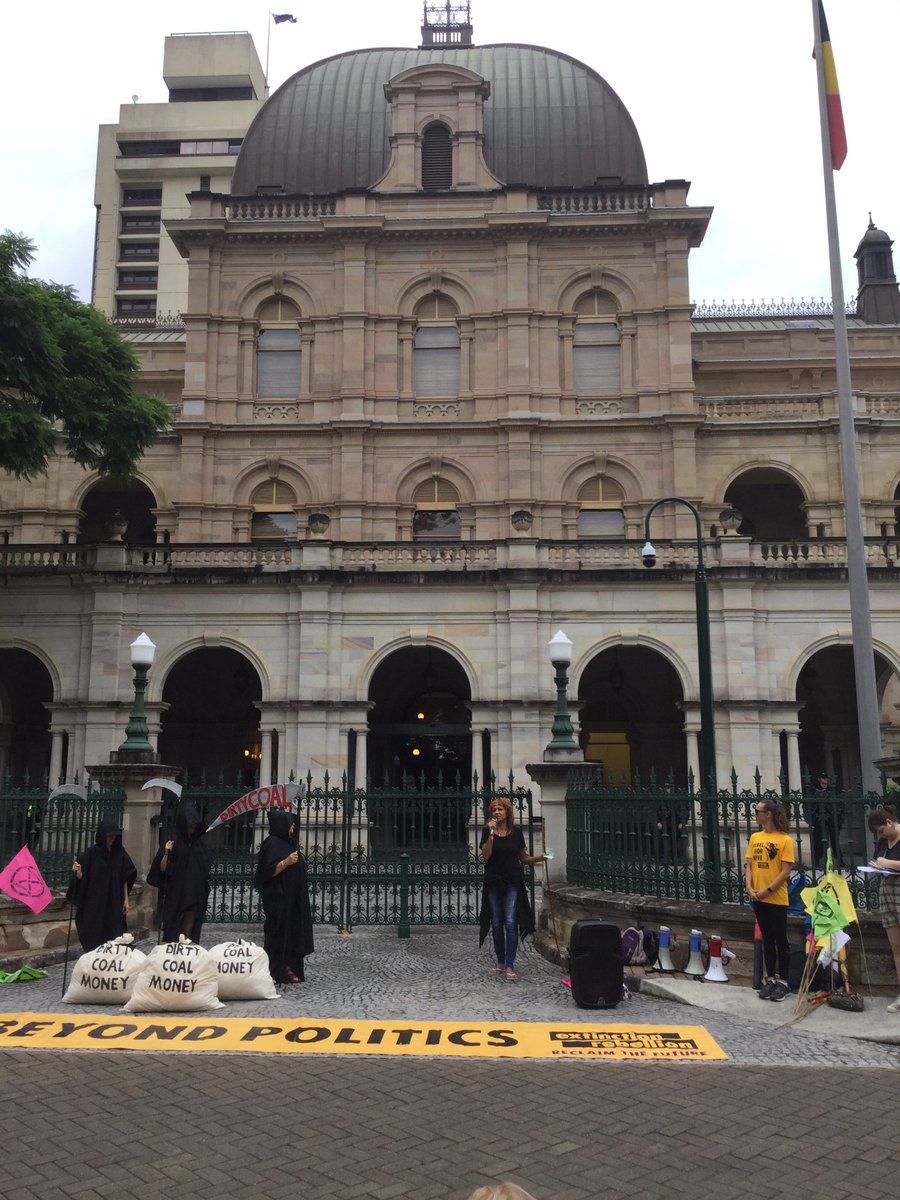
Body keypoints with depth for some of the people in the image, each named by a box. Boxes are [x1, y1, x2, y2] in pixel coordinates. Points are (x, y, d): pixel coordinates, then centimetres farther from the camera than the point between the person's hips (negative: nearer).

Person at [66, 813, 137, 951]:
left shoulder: (120, 852, 2)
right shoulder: (92, 852, -9)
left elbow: (125, 878, 8)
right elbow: (82, 878, -7)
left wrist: (126, 899, 8)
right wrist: (77, 872, -29)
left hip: (114, 903, 3)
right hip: (94, 904, -3)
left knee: (114, 940, 3)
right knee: (94, 941, -1)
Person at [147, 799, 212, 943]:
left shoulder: (199, 844, 7)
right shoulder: (173, 842, -5)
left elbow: (207, 866, 18)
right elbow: (162, 869, -8)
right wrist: (166, 853, -23)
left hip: (194, 895, 4)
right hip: (175, 895, -4)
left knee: (189, 928, 4)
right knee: (173, 931, 1)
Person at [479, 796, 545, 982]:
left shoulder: (516, 831, 2)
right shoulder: (487, 831, -2)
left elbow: (523, 857, 10)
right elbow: (486, 855, -14)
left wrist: (538, 858, -8)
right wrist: (491, 833, -22)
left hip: (512, 883, -1)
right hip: (493, 883, 1)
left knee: (510, 923, -9)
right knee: (497, 924, 9)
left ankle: (510, 966, -7)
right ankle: (501, 962, 23)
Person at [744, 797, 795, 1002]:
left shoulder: (785, 840, -10)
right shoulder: (755, 837, 7)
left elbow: (785, 871, -12)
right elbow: (749, 865, 6)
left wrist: (767, 890, -17)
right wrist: (749, 887, -8)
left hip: (777, 899, -5)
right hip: (758, 898, 5)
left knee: (781, 940, 4)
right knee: (767, 939, 13)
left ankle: (783, 981, 13)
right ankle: (770, 979, 22)